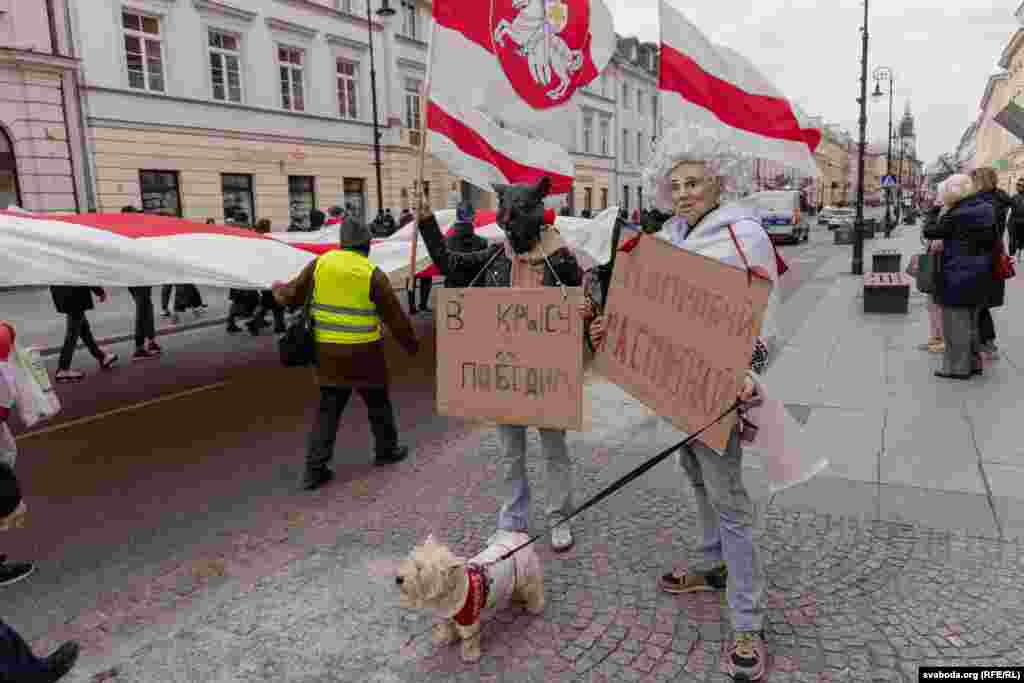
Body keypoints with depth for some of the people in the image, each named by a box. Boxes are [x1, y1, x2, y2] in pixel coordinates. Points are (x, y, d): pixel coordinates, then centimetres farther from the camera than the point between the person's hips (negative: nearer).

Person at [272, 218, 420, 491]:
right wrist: (411, 343, 9)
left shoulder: (320, 263, -1)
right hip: (364, 352, -3)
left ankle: (315, 469, 10)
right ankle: (387, 450, 35)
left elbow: (292, 295, 9)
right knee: (378, 402, 18)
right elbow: (395, 316, -5)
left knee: (328, 410, 11)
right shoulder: (373, 274, -11)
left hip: (328, 351, 3)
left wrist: (278, 289, 32)